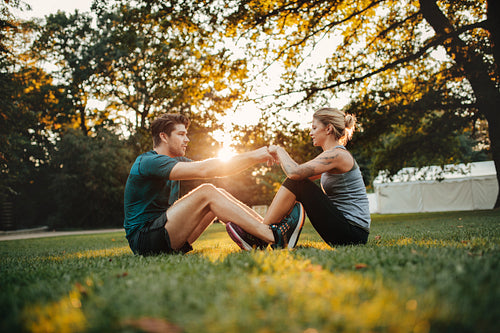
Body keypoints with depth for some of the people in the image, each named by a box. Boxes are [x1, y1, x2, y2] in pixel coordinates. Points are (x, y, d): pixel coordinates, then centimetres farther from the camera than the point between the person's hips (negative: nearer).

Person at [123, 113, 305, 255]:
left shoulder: (175, 161, 17)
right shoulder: (149, 162, -15)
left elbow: (212, 166, 8)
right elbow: (203, 170, -26)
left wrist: (253, 157, -5)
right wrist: (252, 157, -24)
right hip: (143, 239, -9)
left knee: (219, 193, -3)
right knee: (206, 192, -23)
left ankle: (269, 228, -9)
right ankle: (275, 238, -26)